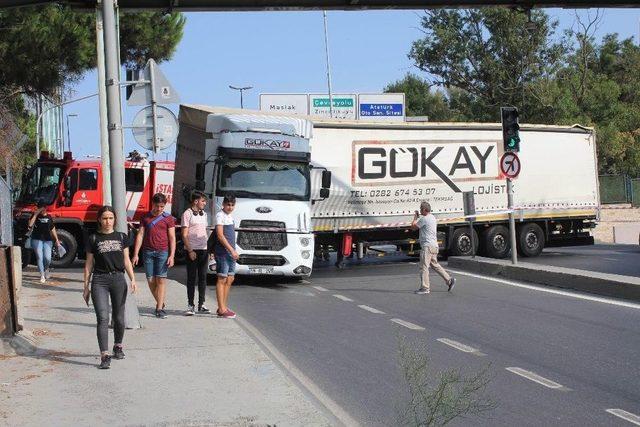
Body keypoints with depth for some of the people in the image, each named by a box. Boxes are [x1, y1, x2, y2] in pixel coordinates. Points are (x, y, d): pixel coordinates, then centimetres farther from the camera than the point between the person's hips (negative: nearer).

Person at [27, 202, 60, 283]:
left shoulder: (49, 217, 12)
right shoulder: (35, 216, 2)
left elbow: (52, 229, 19)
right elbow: (30, 224, -15)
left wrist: (56, 239, 17)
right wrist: (36, 214, -15)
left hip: (47, 240, 2)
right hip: (37, 239, -2)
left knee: (47, 258, -6)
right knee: (39, 257, -5)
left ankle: (46, 269, 26)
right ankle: (42, 276, 1)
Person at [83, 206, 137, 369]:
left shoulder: (122, 237, 9)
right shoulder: (93, 239, 4)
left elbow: (126, 260, 10)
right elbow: (89, 264, 7)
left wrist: (133, 279, -2)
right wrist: (86, 286, 5)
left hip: (118, 279, 2)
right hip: (99, 281, -2)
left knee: (119, 318, 10)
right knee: (103, 318, -12)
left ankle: (118, 346, 34)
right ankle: (104, 356, -15)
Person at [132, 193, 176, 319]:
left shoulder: (168, 219, 5)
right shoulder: (145, 218, 12)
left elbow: (172, 238, 2)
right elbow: (140, 235, 9)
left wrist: (171, 256, -7)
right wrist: (135, 254, 1)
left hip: (163, 252, -3)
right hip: (148, 252, 3)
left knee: (161, 280, -7)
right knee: (151, 280, 2)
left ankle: (160, 309, -6)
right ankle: (160, 303, 21)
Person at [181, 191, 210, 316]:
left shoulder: (204, 214, 15)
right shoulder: (187, 214, -6)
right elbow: (184, 235, -8)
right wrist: (190, 250, -14)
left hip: (203, 249, 6)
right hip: (192, 250, -6)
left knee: (203, 277, 8)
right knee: (191, 278, -1)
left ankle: (201, 305, 14)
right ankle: (190, 305, 5)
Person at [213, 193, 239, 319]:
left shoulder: (230, 217, 17)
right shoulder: (220, 215, -10)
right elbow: (220, 235, -17)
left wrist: (233, 251, 16)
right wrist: (231, 250, -19)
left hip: (231, 253, 9)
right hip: (223, 252, -9)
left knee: (230, 279, 11)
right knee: (222, 279, -6)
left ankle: (223, 306, 18)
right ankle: (222, 309, -5)